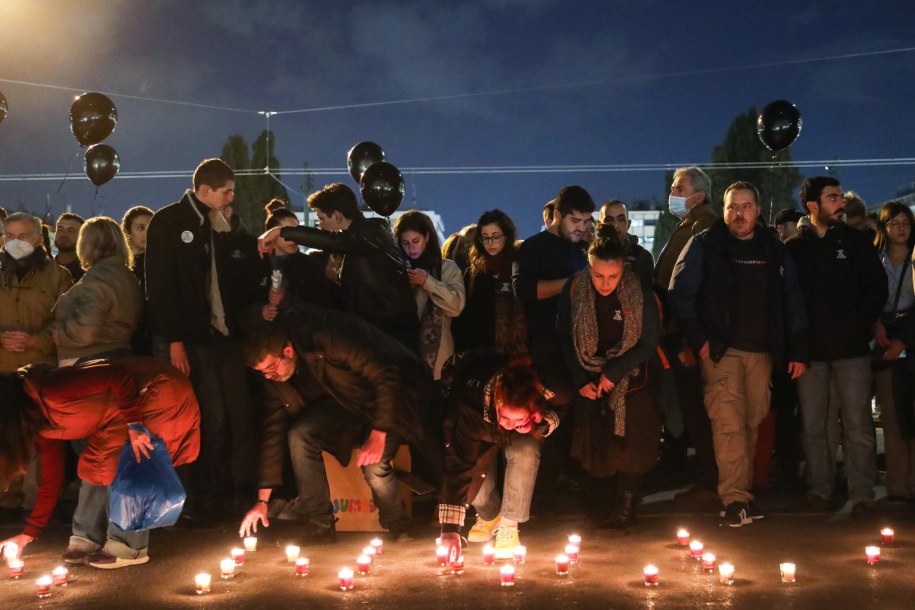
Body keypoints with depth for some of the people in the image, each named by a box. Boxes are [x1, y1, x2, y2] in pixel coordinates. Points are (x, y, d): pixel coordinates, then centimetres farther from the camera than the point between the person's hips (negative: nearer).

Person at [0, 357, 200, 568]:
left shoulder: (51, 392, -26)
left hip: (161, 388, -10)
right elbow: (51, 478, 11)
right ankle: (88, 540, 15)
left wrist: (133, 425, -25)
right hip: (138, 395, 10)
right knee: (95, 462, 7)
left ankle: (128, 547, -3)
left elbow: (119, 377, -29)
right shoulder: (42, 420, 5)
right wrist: (28, 534, 13)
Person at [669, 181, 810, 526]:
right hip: (721, 349, -4)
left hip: (761, 351, 4)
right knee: (728, 422, -13)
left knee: (753, 422, 7)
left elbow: (792, 301, 13)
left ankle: (743, 490, 17)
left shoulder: (774, 251, 13)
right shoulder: (704, 246, 1)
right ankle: (735, 499, -14)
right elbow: (680, 294, -3)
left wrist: (799, 350, 7)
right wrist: (698, 339, -10)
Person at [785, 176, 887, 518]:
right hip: (811, 349, 1)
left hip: (851, 348, 0)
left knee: (858, 425, -2)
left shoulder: (855, 241, 5)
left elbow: (877, 287, 4)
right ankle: (819, 488, 16)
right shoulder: (795, 247, 5)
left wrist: (862, 322, -7)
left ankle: (862, 494, 3)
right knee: (813, 426, 6)